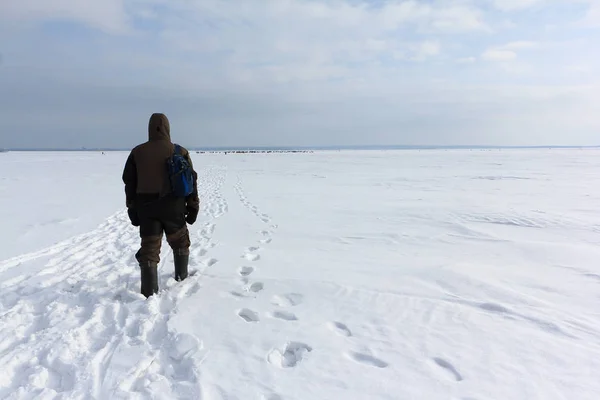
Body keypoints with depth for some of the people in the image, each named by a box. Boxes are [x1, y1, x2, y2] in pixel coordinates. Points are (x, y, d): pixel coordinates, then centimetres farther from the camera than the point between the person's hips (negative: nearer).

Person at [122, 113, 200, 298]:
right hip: (173, 208, 0)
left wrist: (132, 209, 12)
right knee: (180, 242, 22)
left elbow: (129, 183, 5)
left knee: (149, 249, 2)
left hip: (146, 208, 1)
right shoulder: (180, 152, -3)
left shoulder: (137, 152, 2)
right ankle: (181, 275, 37)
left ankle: (149, 292, -2)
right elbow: (191, 182, -3)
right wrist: (193, 207, 4)